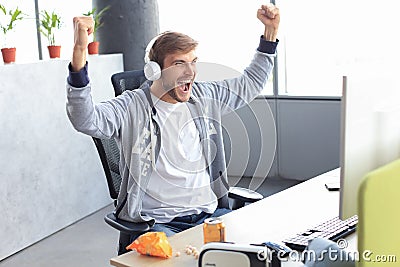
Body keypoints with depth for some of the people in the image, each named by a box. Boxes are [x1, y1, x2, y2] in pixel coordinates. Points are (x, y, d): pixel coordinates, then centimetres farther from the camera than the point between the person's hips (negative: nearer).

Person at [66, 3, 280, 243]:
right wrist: (80, 52, -37)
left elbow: (250, 84, 25)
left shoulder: (205, 97, 11)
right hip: (158, 222, -5)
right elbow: (86, 120, -25)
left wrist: (271, 31, 20)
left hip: (211, 213, 6)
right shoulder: (132, 108, -7)